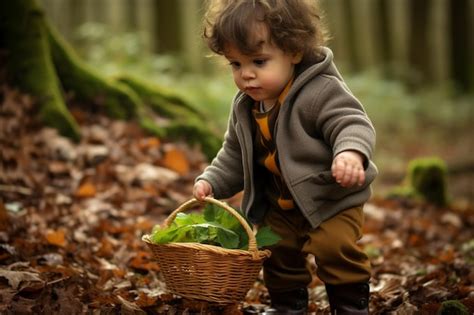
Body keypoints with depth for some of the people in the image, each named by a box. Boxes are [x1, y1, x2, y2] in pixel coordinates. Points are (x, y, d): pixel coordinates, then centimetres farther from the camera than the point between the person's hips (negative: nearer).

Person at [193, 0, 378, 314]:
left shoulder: (321, 91, -24)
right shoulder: (245, 106, 0)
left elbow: (353, 124, -33)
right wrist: (212, 181, -1)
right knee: (278, 253, 15)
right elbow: (235, 155, 12)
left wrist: (351, 152, -54)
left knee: (334, 248, -21)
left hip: (332, 198, -7)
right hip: (280, 204, 7)